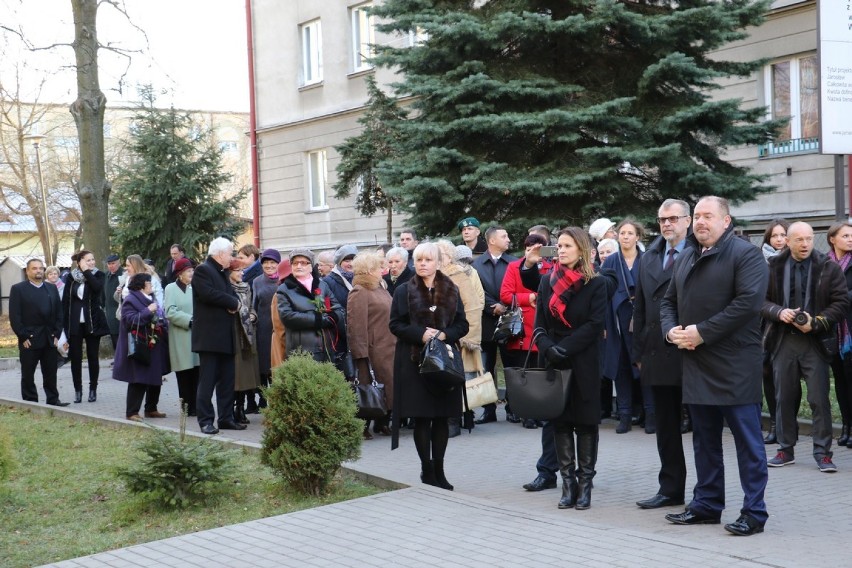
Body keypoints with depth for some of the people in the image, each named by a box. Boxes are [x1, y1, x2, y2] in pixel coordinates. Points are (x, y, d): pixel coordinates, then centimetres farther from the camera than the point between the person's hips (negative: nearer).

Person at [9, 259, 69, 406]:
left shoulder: (52, 288, 12)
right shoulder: (18, 289, -1)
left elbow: (59, 313, 11)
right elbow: (14, 316, -7)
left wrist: (57, 334, 2)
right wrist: (23, 337, -12)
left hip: (49, 339, 4)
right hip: (29, 340, -4)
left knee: (50, 372, 8)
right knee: (28, 373, 3)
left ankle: (53, 399, 14)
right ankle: (30, 402, 9)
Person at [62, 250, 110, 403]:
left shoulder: (98, 275, 1)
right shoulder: (71, 277, 3)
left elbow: (97, 287, -22)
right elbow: (65, 300, 4)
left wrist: (86, 271, -15)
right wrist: (64, 323, -1)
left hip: (92, 322, -1)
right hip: (75, 323, 1)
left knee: (93, 356, 4)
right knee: (75, 357, 3)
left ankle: (93, 389, 13)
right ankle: (77, 390, 12)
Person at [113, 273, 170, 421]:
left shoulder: (151, 299, 17)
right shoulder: (130, 300, -9)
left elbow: (160, 318, 27)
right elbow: (130, 320, -22)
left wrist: (164, 323, 9)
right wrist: (148, 311, -24)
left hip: (155, 347, 9)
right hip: (140, 349, -9)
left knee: (156, 380, 12)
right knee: (138, 381, -7)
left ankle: (151, 409, 23)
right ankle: (132, 412, 1)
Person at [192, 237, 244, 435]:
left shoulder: (223, 272, 20)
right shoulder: (203, 270, -8)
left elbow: (232, 295, 18)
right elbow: (208, 293, -23)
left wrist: (234, 303, -6)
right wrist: (233, 302, -12)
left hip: (225, 335, 9)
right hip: (209, 335, -9)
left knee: (227, 379, 9)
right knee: (208, 379, -5)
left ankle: (226, 418, 15)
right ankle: (205, 420, -1)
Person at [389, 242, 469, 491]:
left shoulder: (451, 291, 8)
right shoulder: (404, 292, 2)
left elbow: (462, 324, 6)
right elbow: (396, 325, -2)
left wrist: (445, 335, -13)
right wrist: (421, 335, -16)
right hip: (414, 361, -2)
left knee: (442, 417, 4)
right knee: (422, 417, 0)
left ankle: (438, 470, 13)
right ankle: (427, 469, 9)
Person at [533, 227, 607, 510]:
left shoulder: (595, 284, -3)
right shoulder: (547, 282, 9)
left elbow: (594, 324, -11)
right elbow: (539, 324, 5)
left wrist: (563, 348, -18)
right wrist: (548, 348, -14)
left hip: (583, 364, -3)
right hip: (553, 363, 3)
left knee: (585, 421, 2)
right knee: (560, 421, 4)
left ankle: (585, 482, 9)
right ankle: (568, 482, 10)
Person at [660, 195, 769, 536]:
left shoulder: (745, 254, -7)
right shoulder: (685, 258, 17)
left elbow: (748, 301, -18)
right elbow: (669, 301, 20)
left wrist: (702, 332, -19)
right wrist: (671, 330, -2)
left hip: (735, 364, -7)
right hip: (696, 363, 7)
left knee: (747, 439, -1)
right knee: (704, 439, 14)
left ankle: (754, 511, 6)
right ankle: (706, 505, 24)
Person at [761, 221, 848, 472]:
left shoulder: (828, 267, -2)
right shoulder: (773, 267, 3)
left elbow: (841, 303, -4)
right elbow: (761, 300, 5)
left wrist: (816, 323, -14)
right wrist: (778, 312, -14)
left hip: (815, 342, -2)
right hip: (783, 341, 2)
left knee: (819, 399, -2)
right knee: (784, 397, 9)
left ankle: (823, 453, 6)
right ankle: (786, 449, 20)